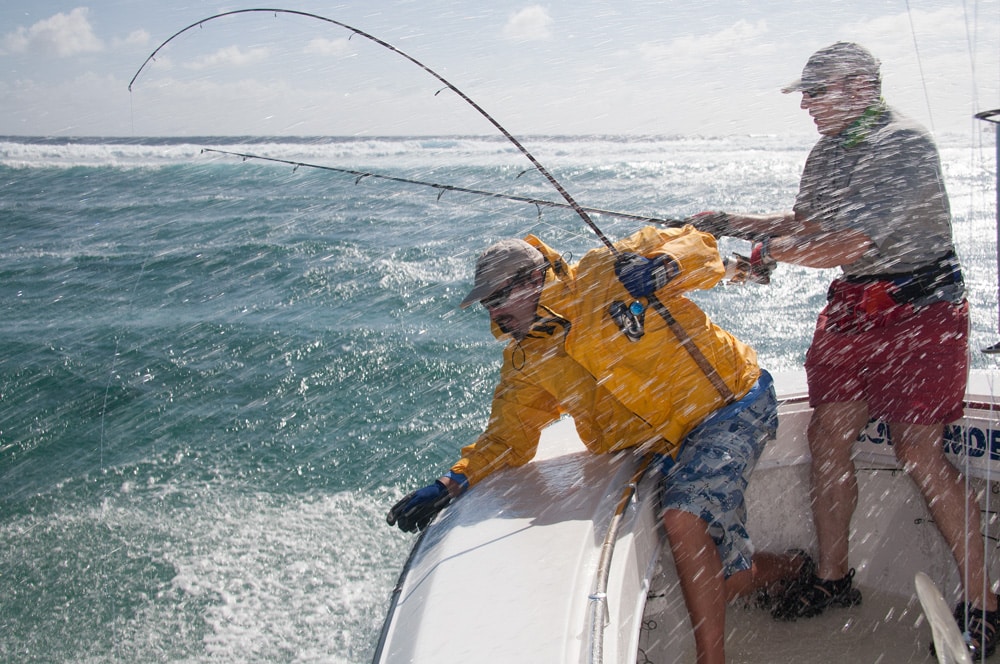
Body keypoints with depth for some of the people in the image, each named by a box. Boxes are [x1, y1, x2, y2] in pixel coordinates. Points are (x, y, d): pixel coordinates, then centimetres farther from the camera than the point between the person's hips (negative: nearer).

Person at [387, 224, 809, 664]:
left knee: (684, 519, -30)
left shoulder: (607, 274, -12)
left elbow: (698, 247, -4)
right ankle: (797, 568, 36)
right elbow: (506, 440, 4)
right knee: (728, 580, 0)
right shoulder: (526, 369, 2)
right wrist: (450, 486, -11)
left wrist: (662, 263, -27)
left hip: (733, 404, -5)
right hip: (673, 450, 5)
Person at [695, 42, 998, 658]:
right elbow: (806, 223, 22)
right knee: (828, 435, 6)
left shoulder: (902, 143, -17)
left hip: (916, 312, -8)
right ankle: (833, 578, 20)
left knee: (920, 451, -8)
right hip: (851, 308, 8)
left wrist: (773, 251, -14)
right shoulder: (829, 152, 11)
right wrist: (729, 223, 12)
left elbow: (856, 242, -25)